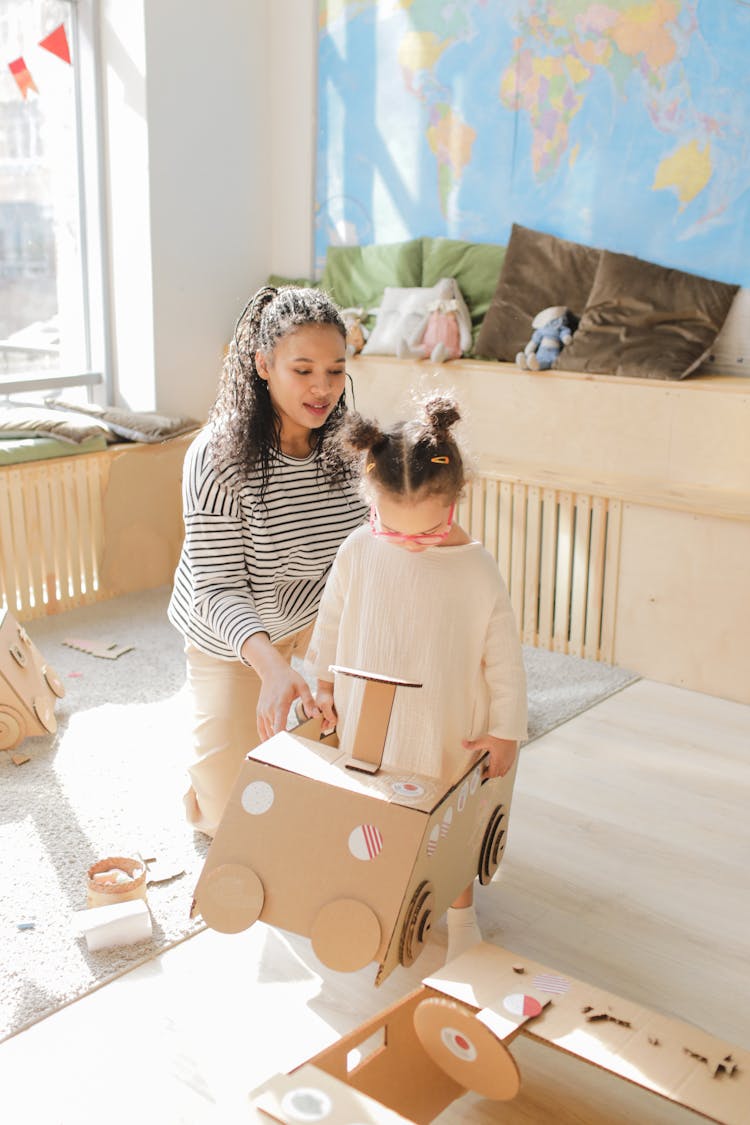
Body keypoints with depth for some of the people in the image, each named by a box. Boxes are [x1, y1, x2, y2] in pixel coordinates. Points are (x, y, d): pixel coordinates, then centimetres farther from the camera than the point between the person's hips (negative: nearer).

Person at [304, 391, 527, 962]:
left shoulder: (478, 568, -17)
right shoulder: (358, 551, -11)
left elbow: (504, 656, -8)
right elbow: (331, 618, 5)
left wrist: (506, 729, -4)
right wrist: (322, 681, 12)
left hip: (447, 729, -2)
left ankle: (460, 907, 38)